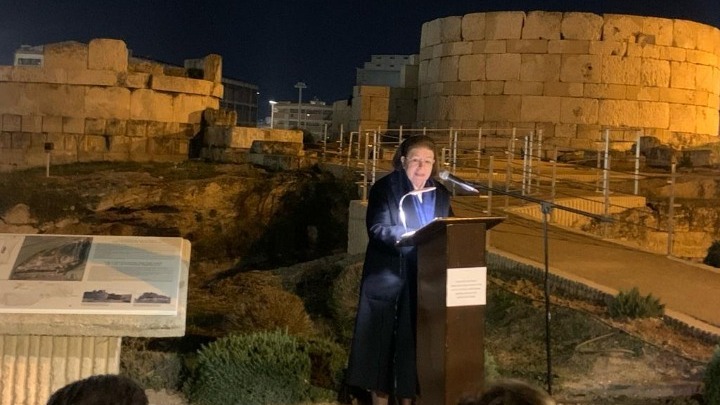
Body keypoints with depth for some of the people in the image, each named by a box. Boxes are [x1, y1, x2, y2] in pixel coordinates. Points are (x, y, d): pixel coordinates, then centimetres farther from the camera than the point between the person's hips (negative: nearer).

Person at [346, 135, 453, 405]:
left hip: (425, 281, 5)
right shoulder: (384, 189, -6)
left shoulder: (440, 194, 12)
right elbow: (378, 230, -17)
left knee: (415, 339, 8)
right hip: (388, 279, -4)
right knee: (383, 339, 0)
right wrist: (417, 235, -29)